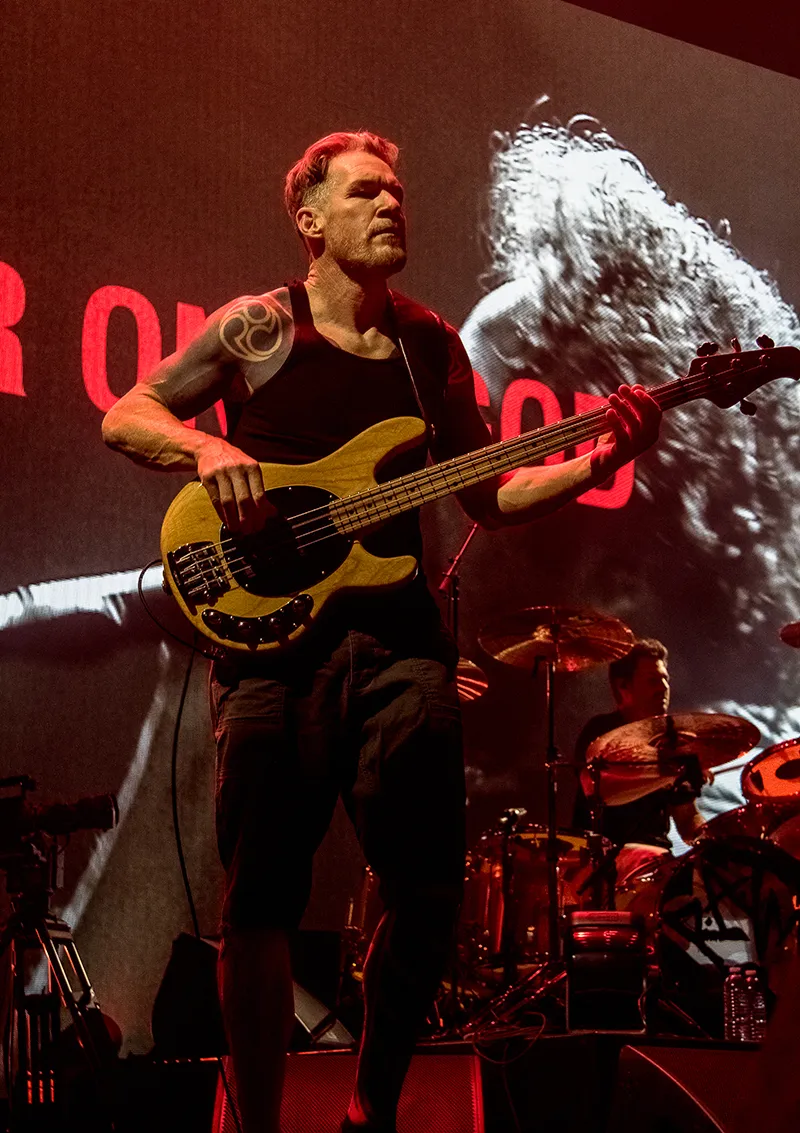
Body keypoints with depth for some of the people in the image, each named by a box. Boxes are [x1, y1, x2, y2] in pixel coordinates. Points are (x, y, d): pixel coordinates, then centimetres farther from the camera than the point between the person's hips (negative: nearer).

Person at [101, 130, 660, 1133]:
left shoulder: (432, 345, 13)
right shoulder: (254, 327, 4)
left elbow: (489, 496, 15)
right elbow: (125, 416, 6)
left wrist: (598, 462, 0)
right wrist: (204, 450, -14)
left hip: (397, 636, 3)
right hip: (271, 633, -3)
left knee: (428, 891, 0)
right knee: (261, 899, -3)